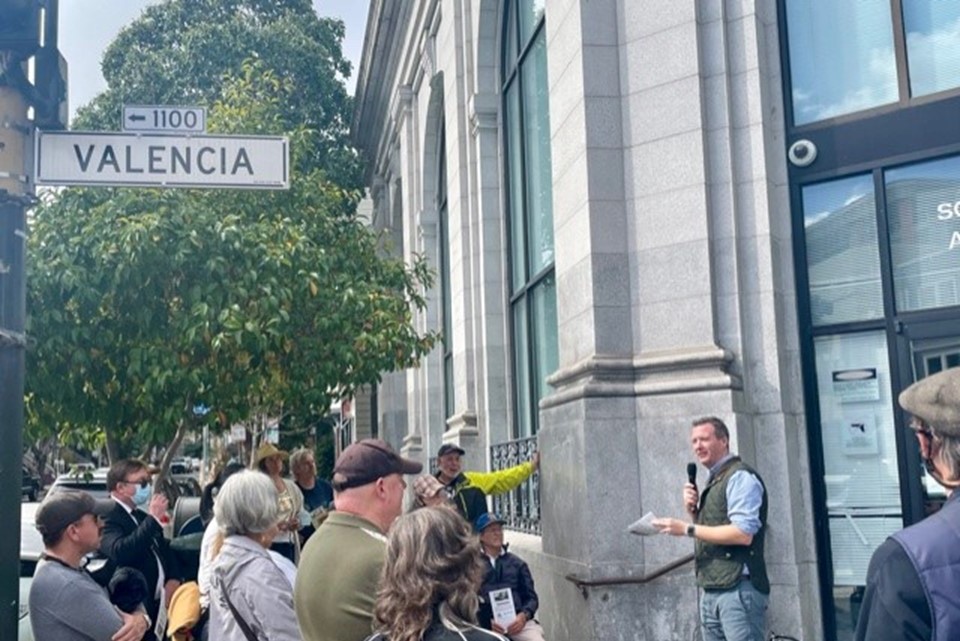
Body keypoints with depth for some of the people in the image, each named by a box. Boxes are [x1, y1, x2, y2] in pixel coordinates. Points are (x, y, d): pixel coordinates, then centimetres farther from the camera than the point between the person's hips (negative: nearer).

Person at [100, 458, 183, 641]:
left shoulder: (143, 517, 17)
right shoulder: (108, 518, -13)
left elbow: (166, 550, 22)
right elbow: (119, 552, -31)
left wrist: (173, 580, 3)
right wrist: (153, 519, -25)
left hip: (160, 604, 9)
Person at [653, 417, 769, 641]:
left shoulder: (740, 477, -8)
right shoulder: (713, 481, 18)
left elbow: (743, 534, -19)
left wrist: (687, 529, -16)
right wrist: (694, 511, 6)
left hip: (738, 589, -9)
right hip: (711, 590, 9)